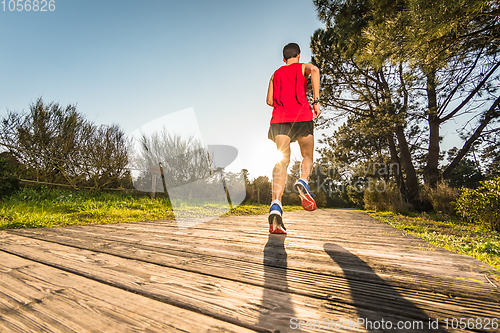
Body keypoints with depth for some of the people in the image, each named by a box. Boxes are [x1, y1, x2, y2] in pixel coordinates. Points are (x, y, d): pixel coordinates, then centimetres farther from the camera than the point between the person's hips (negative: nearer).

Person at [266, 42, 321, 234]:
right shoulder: (303, 67, 20)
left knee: (281, 161, -9)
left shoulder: (276, 74, 28)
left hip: (279, 118, 2)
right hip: (302, 116, -2)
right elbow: (314, 70, -5)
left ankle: (276, 204, -27)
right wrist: (316, 100, -7)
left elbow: (269, 100, 21)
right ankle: (303, 181, -20)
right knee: (307, 156, 12)